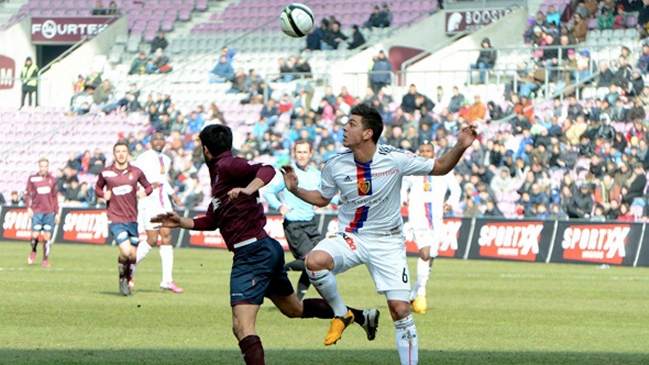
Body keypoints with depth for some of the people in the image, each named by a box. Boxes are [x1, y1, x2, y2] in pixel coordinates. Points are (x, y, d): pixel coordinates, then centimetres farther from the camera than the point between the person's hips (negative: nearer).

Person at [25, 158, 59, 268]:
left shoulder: (52, 180, 9)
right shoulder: (32, 179, 2)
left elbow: (54, 197, 14)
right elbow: (28, 194, 5)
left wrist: (57, 213, 12)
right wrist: (29, 207, -9)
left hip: (49, 212, 2)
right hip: (37, 212, -2)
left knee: (47, 236, -1)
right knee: (35, 235, -9)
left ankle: (45, 260, 7)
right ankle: (33, 252, 20)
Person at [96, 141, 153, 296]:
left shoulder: (136, 172, 5)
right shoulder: (105, 173, 1)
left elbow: (148, 186, 17)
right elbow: (98, 188, 16)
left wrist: (144, 192, -5)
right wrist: (103, 194, -5)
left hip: (132, 219, 3)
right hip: (115, 219, -3)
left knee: (132, 255, 5)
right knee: (125, 252, -19)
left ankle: (128, 281, 28)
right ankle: (122, 278, 8)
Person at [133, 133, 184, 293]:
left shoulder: (166, 160, 16)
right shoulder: (144, 158, -7)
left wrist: (172, 194, 19)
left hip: (163, 203, 7)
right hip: (148, 202, -7)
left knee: (167, 236, -2)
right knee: (152, 239, -9)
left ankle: (167, 280, -2)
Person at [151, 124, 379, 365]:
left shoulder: (226, 166, -9)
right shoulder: (218, 173, 21)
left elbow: (267, 171, -25)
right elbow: (211, 221, 26)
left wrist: (248, 190, -41)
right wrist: (180, 223, 18)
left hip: (252, 252, -11)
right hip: (266, 249, 11)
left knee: (242, 327, -20)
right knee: (294, 309, 28)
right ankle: (361, 315, 37)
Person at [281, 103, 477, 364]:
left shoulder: (395, 159, -14)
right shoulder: (335, 166, -7)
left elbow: (440, 167, -3)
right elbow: (322, 198, 12)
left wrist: (460, 148, -20)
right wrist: (295, 190, -4)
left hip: (387, 242, -1)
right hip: (350, 237, 1)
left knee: (400, 309, -8)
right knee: (314, 261, -30)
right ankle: (341, 314, -5)